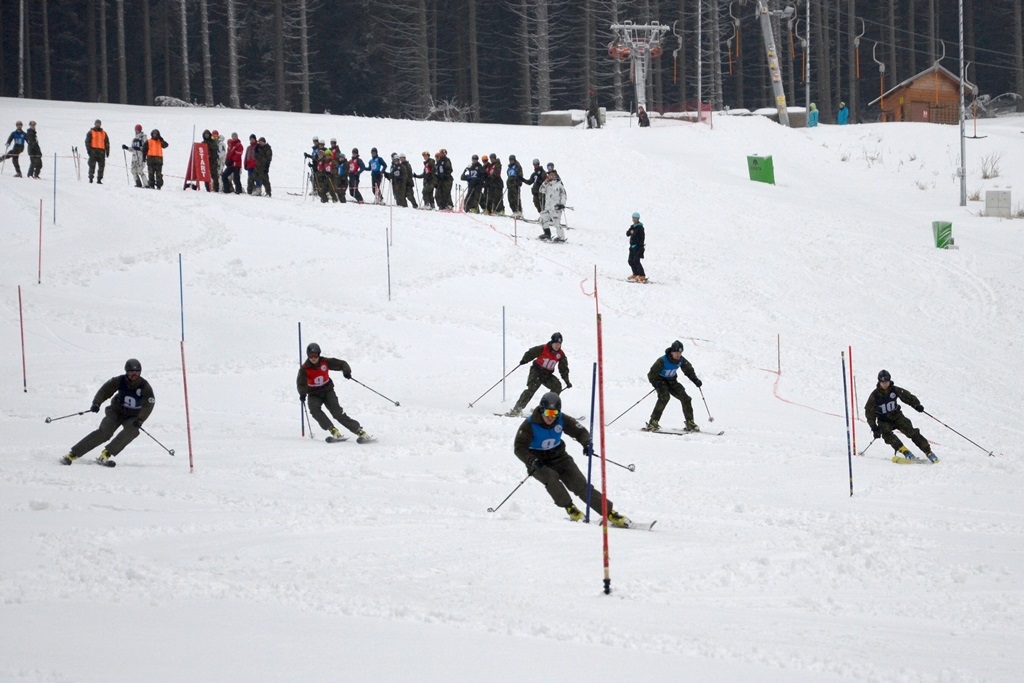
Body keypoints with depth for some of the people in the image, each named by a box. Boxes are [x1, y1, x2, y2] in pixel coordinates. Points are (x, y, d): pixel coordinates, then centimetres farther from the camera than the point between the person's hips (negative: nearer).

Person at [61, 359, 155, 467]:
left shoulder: (145, 387, -16)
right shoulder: (120, 381, -14)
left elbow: (148, 406, -21)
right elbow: (104, 391, -12)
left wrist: (140, 420, -36)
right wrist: (96, 403, -29)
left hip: (133, 417, 1)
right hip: (116, 411, -1)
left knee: (132, 430, -32)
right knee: (104, 432, -23)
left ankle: (105, 455, -31)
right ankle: (72, 454, -23)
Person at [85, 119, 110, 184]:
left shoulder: (104, 133, 16)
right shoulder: (91, 132, 7)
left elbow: (107, 143, 17)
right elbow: (87, 141, 2)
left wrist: (107, 151, 9)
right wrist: (88, 149, -10)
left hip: (101, 151, 3)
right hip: (93, 151, -3)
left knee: (101, 166, -1)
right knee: (92, 166, -5)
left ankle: (99, 179, 3)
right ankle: (90, 178, -1)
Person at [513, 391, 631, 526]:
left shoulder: (562, 420, -11)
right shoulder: (529, 425, -19)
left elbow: (580, 431, -5)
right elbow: (519, 448, -23)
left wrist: (587, 444, -28)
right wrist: (532, 461, -40)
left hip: (559, 458, 2)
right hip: (538, 463, -2)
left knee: (581, 485, -10)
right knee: (551, 477, -35)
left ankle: (610, 514, -10)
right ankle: (570, 508, -19)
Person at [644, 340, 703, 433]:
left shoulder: (681, 360, -10)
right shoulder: (663, 361, -25)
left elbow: (689, 370, 8)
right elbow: (651, 374, -22)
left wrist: (695, 380, -7)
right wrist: (656, 383, -39)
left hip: (672, 381, 5)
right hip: (661, 381, -5)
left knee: (685, 398, -7)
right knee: (664, 397, -30)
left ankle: (690, 424, 4)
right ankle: (652, 423, -31)